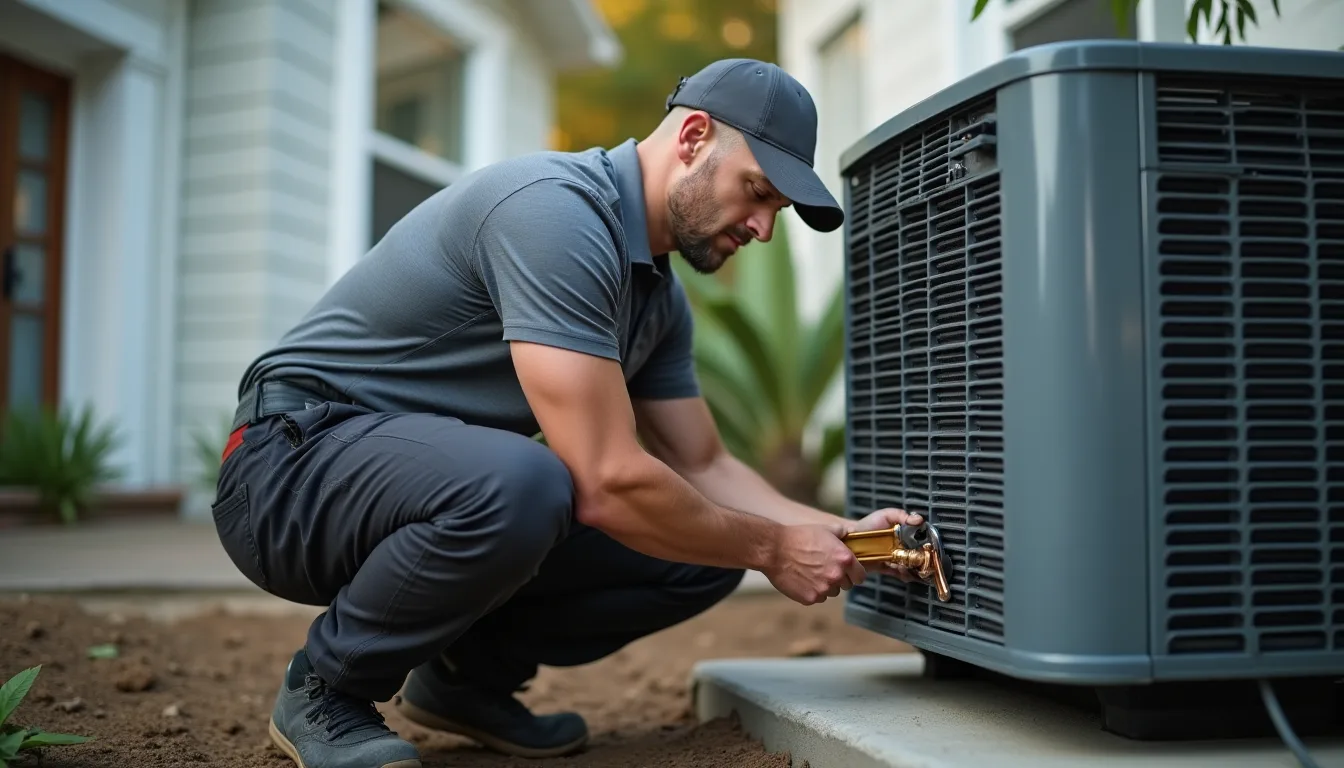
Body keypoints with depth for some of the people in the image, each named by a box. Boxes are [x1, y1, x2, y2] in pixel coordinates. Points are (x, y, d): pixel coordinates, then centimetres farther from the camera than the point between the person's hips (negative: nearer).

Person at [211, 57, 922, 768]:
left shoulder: (659, 296, 6)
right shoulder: (556, 210, -25)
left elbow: (702, 467, 11)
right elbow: (607, 483, -29)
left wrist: (840, 532, -4)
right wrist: (772, 549, -16)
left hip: (451, 476, 8)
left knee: (703, 550, -3)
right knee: (515, 487, -40)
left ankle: (468, 673, 13)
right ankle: (324, 689, -10)